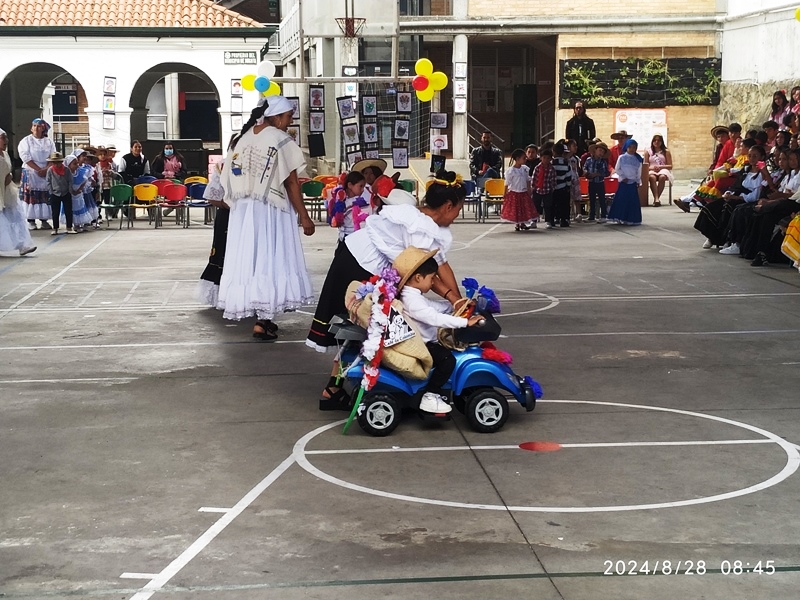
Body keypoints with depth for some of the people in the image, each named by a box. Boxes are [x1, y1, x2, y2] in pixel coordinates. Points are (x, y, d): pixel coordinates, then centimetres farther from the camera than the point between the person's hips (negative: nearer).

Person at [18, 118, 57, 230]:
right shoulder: (26, 140, 0)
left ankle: (44, 220, 5)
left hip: (46, 174, 3)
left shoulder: (49, 142, 9)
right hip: (30, 173, -3)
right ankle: (31, 221, -5)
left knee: (45, 196, 0)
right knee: (31, 195, -7)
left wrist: (46, 169, -14)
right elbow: (26, 157, -9)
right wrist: (39, 169, -15)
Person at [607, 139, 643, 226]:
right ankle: (620, 218, 2)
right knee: (621, 199, -4)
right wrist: (623, 177, -8)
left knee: (633, 201, 1)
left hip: (633, 182, 2)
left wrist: (638, 182, 7)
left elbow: (639, 172, 9)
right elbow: (617, 169, -1)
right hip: (624, 182, -2)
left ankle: (631, 219, 7)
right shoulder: (622, 157, -1)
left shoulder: (638, 159, 5)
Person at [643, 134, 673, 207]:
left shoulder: (666, 152, 14)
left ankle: (657, 198, -38)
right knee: (652, 177, -38)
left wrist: (660, 166, -8)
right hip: (652, 171, 0)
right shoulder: (648, 152, 15)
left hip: (663, 170, 0)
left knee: (662, 177, -38)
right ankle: (656, 198, -47)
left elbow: (670, 166, 8)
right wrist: (651, 167, -11)